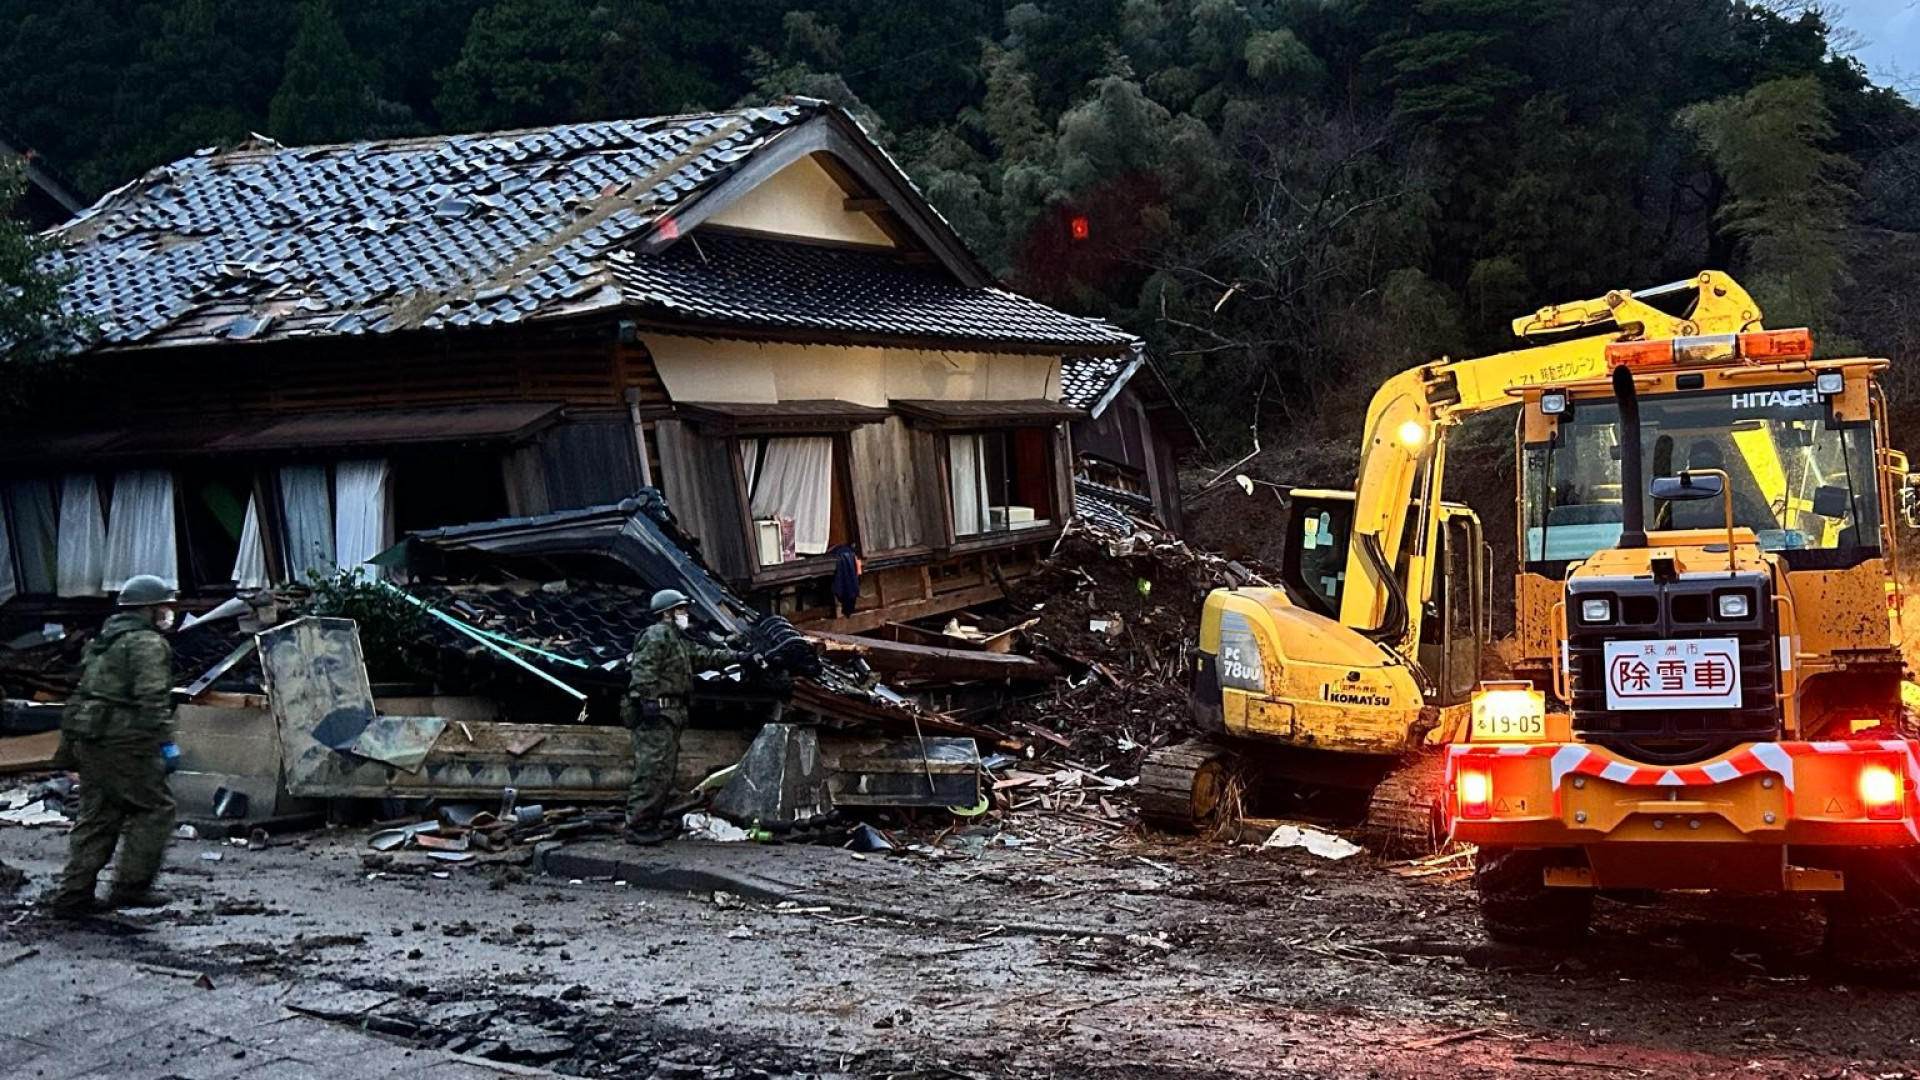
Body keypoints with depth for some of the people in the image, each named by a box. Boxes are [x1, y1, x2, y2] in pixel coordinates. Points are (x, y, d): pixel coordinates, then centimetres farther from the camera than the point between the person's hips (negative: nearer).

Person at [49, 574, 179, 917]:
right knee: (154, 808, 0)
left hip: (88, 740, 9)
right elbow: (152, 698, -20)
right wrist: (158, 741, -22)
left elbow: (87, 689, 23)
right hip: (122, 742, -9)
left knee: (97, 816, 13)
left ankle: (74, 894, 12)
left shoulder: (104, 640, 21)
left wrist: (70, 746, 26)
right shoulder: (147, 644, -10)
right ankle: (131, 886, 0)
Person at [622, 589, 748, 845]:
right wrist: (648, 700, -27)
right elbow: (644, 668, -19)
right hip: (656, 712, -11)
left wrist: (736, 657, 25)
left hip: (670, 715, 11)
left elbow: (704, 656, 32)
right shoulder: (657, 635, -7)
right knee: (652, 771, -13)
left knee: (666, 772, 12)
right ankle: (638, 826, -14)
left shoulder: (677, 640, 26)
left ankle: (651, 822, 18)